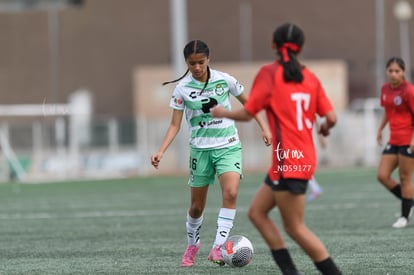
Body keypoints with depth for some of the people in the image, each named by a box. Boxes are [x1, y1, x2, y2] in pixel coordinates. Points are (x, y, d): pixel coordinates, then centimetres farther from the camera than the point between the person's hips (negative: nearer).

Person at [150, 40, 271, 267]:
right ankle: (192, 245, 35)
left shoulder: (224, 80, -5)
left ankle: (218, 247, -22)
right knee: (197, 206, 8)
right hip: (201, 150, 0)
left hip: (228, 147, 0)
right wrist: (161, 151, -17)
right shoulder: (182, 88, -6)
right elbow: (175, 124, -4)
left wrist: (264, 127, 4)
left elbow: (247, 102, 10)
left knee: (230, 194, -24)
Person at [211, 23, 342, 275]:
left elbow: (247, 114, -8)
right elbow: (331, 118, 2)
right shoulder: (310, 78, 7)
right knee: (257, 212, 15)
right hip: (304, 157, 7)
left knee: (295, 226, 0)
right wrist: (325, 129, 25)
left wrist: (222, 113, 11)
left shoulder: (269, 73, -7)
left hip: (289, 160, -7)